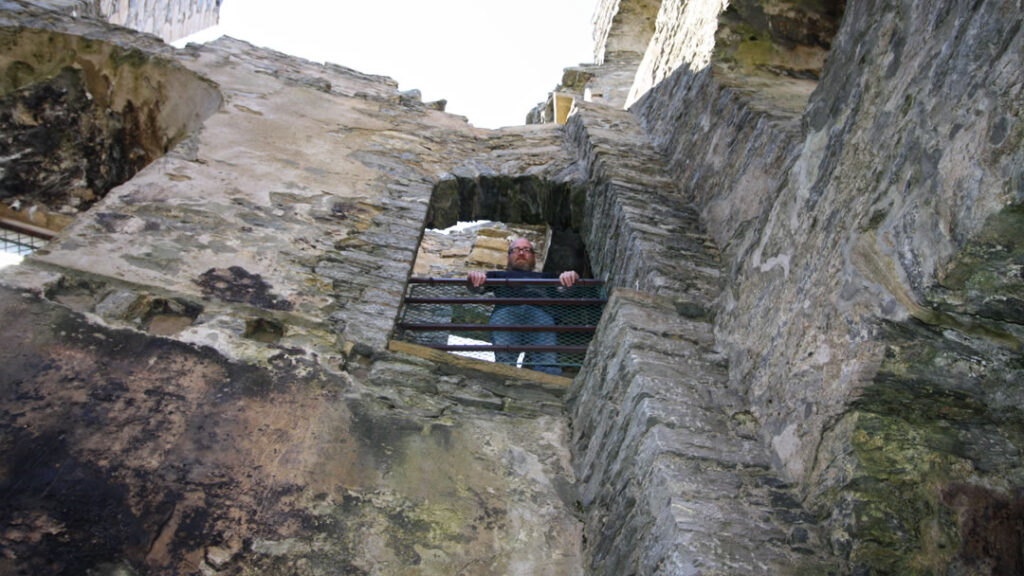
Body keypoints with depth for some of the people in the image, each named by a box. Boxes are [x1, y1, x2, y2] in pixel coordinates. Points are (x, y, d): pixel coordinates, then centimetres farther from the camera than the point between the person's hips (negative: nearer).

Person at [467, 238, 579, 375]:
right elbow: (473, 286, 23)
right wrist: (474, 275, -4)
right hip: (505, 311, 0)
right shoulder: (498, 275, 42)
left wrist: (570, 275, -1)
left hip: (539, 312, 1)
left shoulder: (544, 277, 45)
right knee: (505, 363, -31)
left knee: (548, 363, -31)